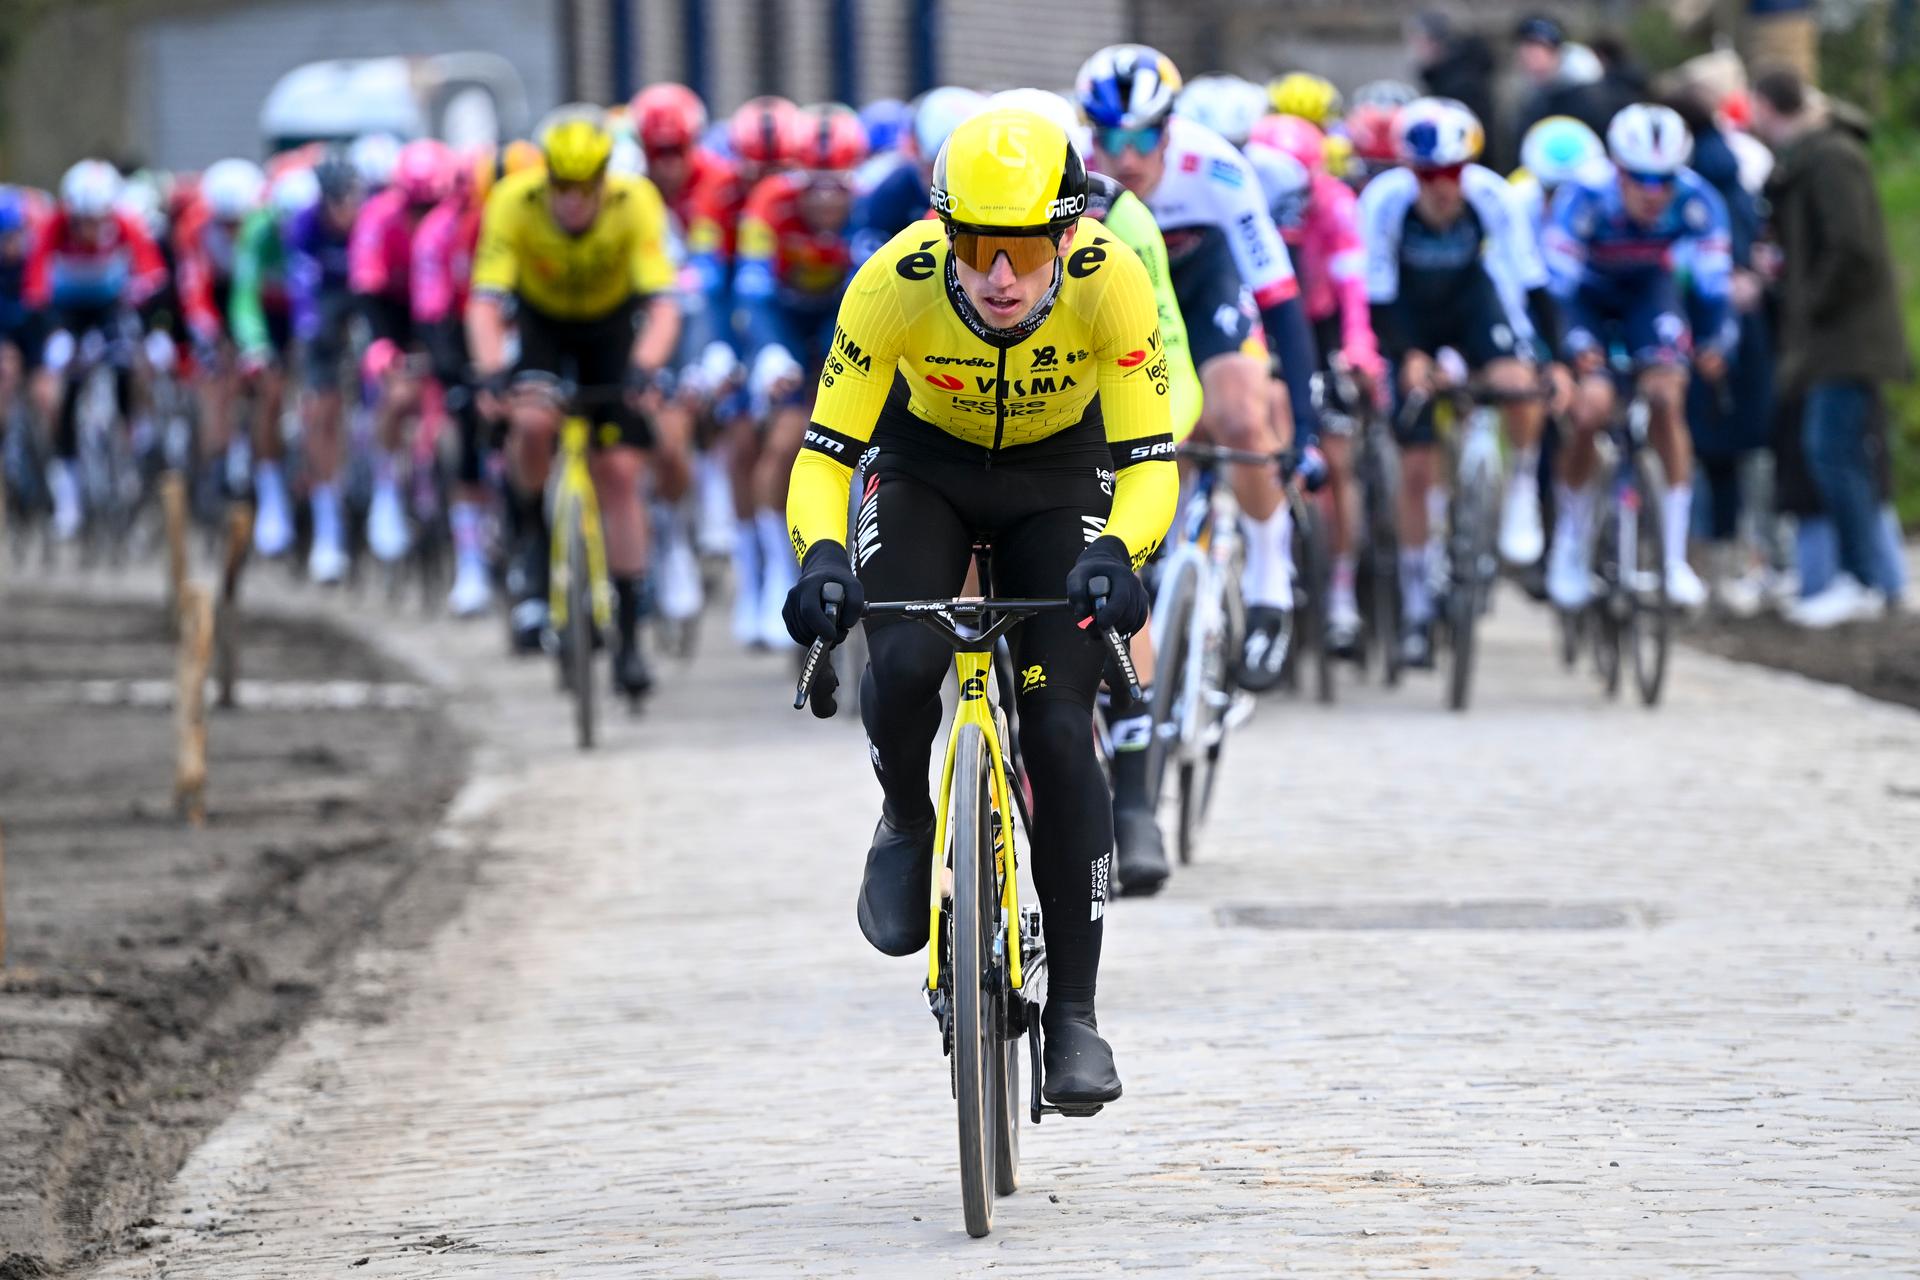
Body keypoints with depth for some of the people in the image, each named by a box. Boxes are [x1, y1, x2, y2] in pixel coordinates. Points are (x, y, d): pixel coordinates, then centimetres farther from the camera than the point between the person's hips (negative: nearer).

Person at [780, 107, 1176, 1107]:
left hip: (1058, 479, 0)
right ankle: (907, 825, 6)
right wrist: (821, 557, -47)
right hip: (924, 467, 0)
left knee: (1059, 730, -14)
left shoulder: (1109, 284, -32)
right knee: (902, 663, -28)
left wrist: (1115, 553, -50)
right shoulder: (895, 283, -32)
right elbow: (822, 457, -27)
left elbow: (1149, 463, -29)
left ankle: (1073, 1014, -5)